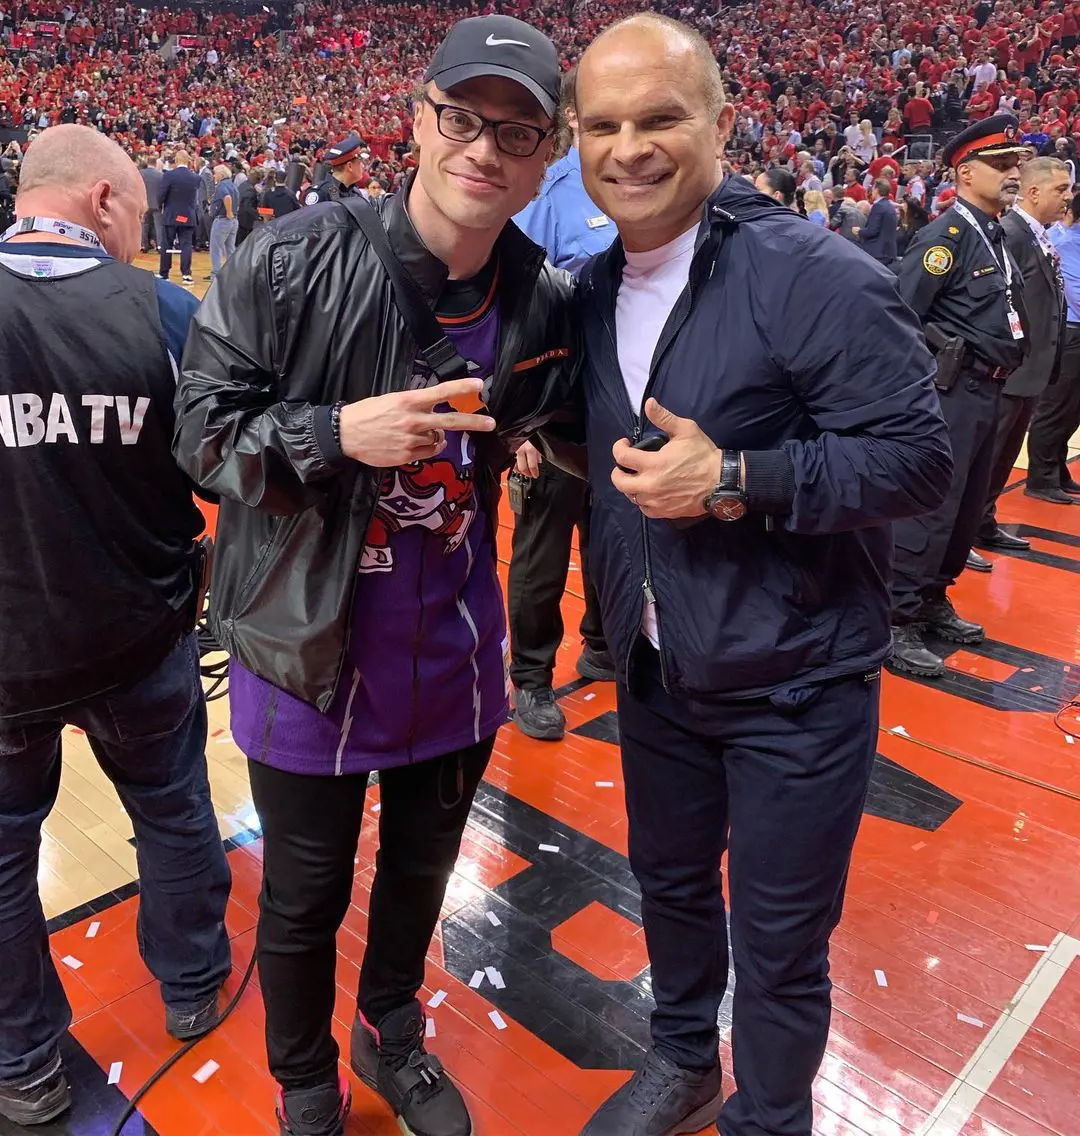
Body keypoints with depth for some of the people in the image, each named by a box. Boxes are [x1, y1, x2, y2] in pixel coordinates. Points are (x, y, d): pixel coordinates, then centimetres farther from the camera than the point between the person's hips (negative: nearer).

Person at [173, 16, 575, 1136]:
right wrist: (338, 433, -25)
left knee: (422, 869, 24)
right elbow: (203, 427, -12)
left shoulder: (544, 304, -5)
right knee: (304, 897, 15)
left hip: (454, 655, 4)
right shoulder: (294, 260, -16)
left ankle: (390, 1034, 54)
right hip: (308, 651, -3)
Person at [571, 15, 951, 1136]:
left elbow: (916, 456, -19)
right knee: (670, 882, 24)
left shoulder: (813, 275, -18)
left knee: (778, 942, 11)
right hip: (653, 670, 7)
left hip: (795, 684, -6)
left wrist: (736, 480, -26)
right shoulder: (595, 290, 4)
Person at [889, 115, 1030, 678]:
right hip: (952, 390, -9)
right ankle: (897, 622, -1)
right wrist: (945, 359, -14)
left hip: (988, 391, 9)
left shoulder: (995, 236, 16)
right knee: (931, 506, -9)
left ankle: (932, 603, 27)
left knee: (967, 505, 14)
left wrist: (1006, 362, 15)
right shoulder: (945, 236, -12)